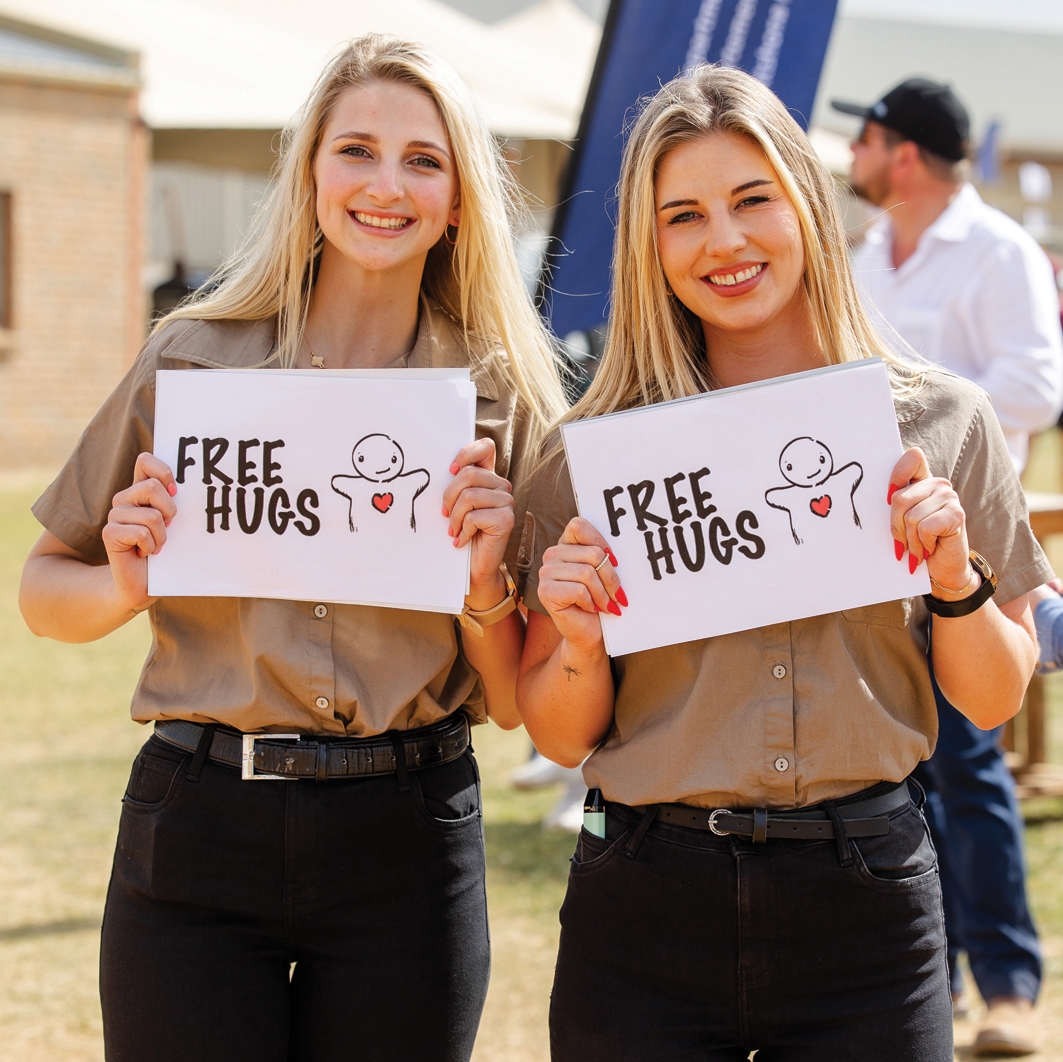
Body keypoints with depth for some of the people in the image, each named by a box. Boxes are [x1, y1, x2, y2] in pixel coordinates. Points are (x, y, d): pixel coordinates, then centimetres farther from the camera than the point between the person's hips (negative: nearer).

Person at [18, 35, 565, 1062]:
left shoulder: (500, 398, 2)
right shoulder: (194, 356, 0)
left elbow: (511, 701, 3)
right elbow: (44, 591, 8)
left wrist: (484, 579, -14)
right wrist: (125, 587, -12)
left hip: (409, 849, 1)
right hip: (197, 830, -1)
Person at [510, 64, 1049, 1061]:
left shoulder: (939, 420, 1)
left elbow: (995, 701, 7)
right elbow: (559, 735, 4)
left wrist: (956, 580, -10)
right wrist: (582, 647, -15)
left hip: (865, 901, 0)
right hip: (645, 905, 0)